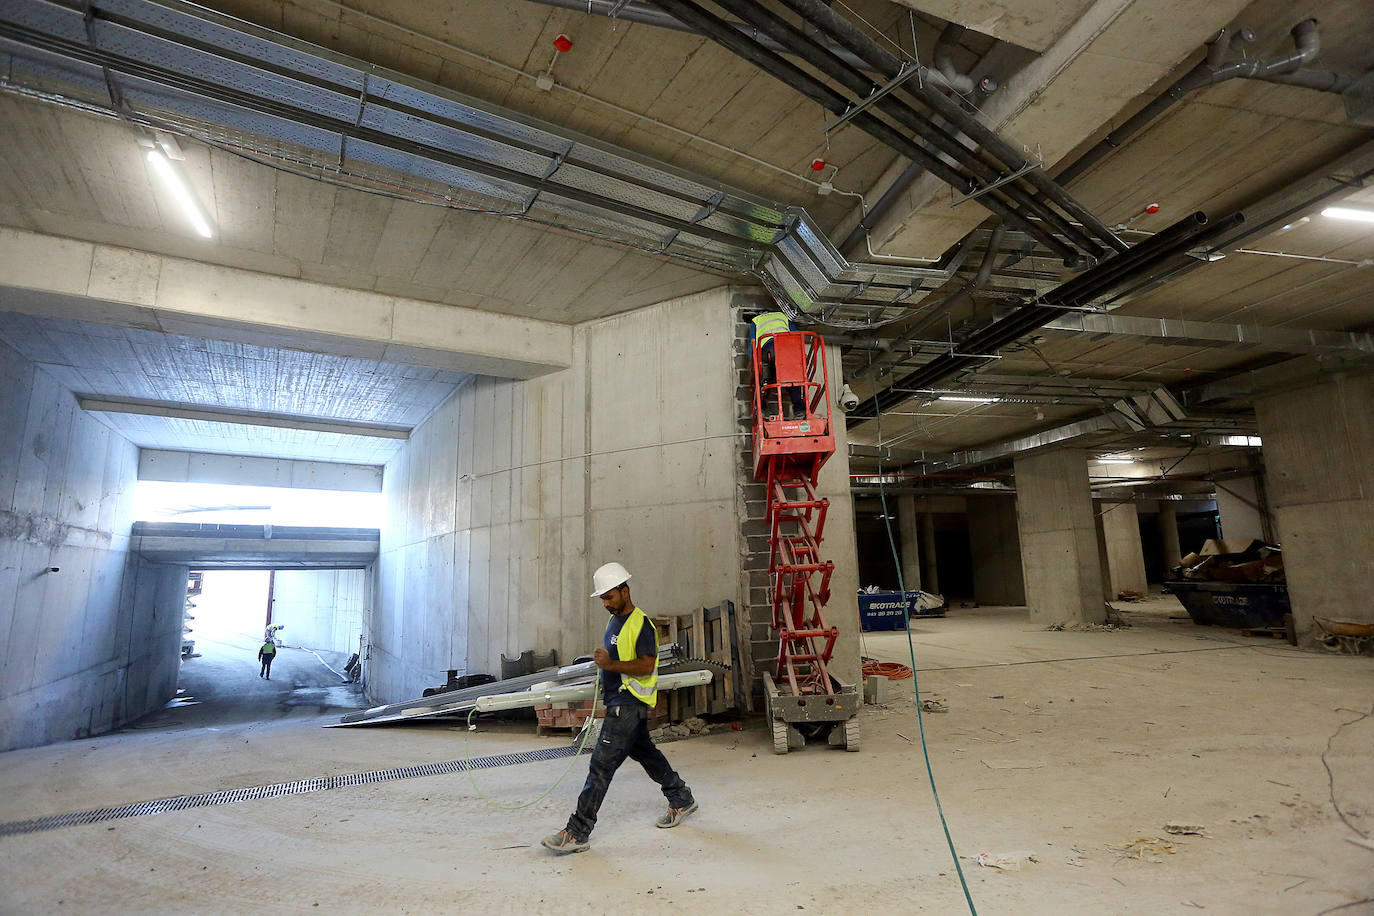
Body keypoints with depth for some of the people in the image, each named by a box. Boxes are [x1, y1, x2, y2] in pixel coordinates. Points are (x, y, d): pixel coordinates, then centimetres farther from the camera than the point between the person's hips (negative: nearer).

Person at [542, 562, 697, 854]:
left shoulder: (640, 623, -16)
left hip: (629, 704, -10)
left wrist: (611, 665, -24)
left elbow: (647, 665, -22)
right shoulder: (615, 620, 13)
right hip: (619, 701, 10)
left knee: (601, 765, -8)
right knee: (645, 753, 21)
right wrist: (602, 663, 11)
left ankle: (578, 833, -2)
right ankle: (682, 799, 37)